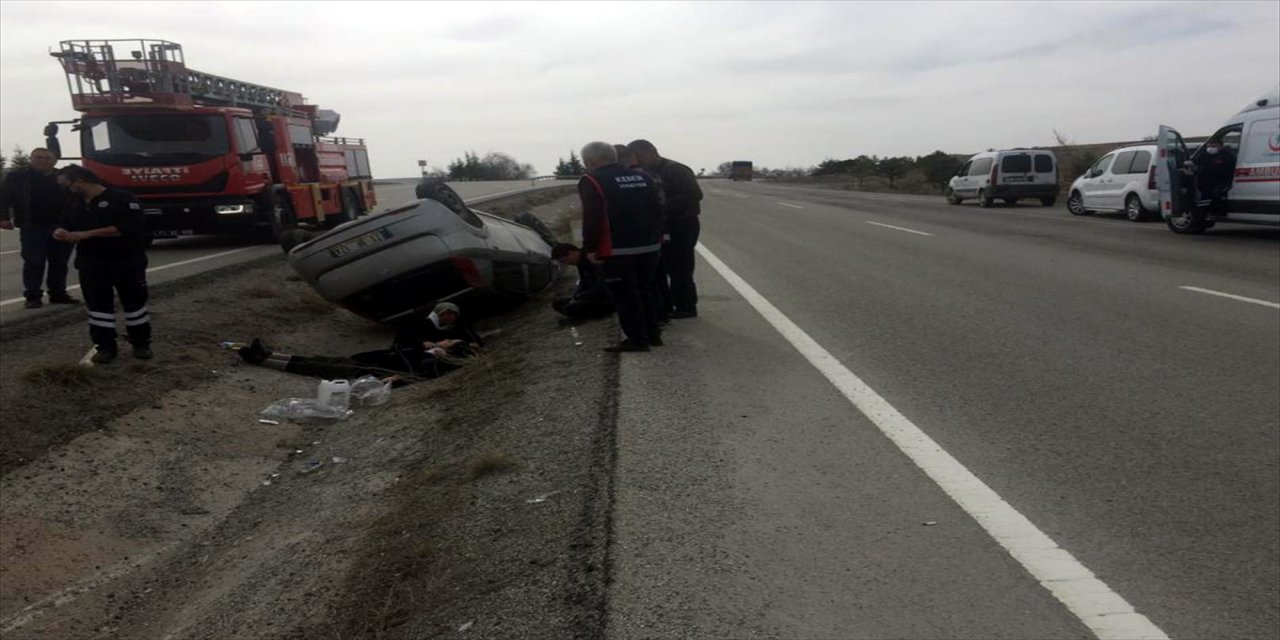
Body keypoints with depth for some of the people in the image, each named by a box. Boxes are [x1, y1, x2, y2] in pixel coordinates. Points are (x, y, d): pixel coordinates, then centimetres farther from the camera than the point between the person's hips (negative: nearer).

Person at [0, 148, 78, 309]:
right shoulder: (17, 176, 3)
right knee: (34, 263, -3)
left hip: (61, 228, 3)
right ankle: (33, 296, 2)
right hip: (32, 228, -3)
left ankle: (58, 294, 18)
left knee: (60, 263, 8)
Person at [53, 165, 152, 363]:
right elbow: (72, 227, 24)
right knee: (98, 306, 4)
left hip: (126, 263, -6)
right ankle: (105, 347, 12)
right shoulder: (75, 204, 13)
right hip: (91, 265, 6)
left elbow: (127, 227, -23)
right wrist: (63, 233, -3)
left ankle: (141, 344, 16)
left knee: (134, 302, 3)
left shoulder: (120, 199, -12)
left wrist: (87, 234, -23)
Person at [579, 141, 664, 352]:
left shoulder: (592, 182, -9)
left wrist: (590, 248, -11)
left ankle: (636, 340, 3)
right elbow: (657, 211, 14)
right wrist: (657, 237, 19)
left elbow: (592, 219, -17)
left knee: (625, 296, 1)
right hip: (649, 246, 7)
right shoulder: (642, 177, 12)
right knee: (646, 291, 18)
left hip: (618, 251, -7)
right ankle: (652, 334, 24)